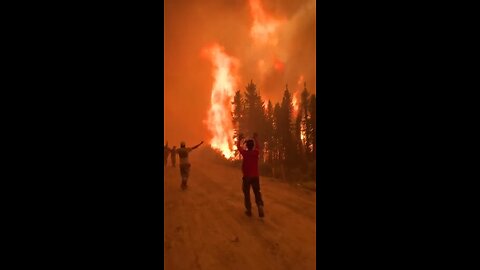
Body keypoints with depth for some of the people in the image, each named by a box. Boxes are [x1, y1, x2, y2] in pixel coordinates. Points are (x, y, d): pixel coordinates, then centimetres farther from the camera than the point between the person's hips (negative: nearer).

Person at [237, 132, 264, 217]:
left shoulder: (245, 153, -10)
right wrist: (255, 139, 31)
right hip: (255, 176, 2)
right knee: (257, 192, 7)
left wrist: (240, 139, 24)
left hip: (246, 177, -2)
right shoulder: (256, 152, -4)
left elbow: (238, 146, 8)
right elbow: (258, 147, 20)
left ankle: (249, 210, 10)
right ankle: (260, 206, -15)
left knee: (247, 193, 8)